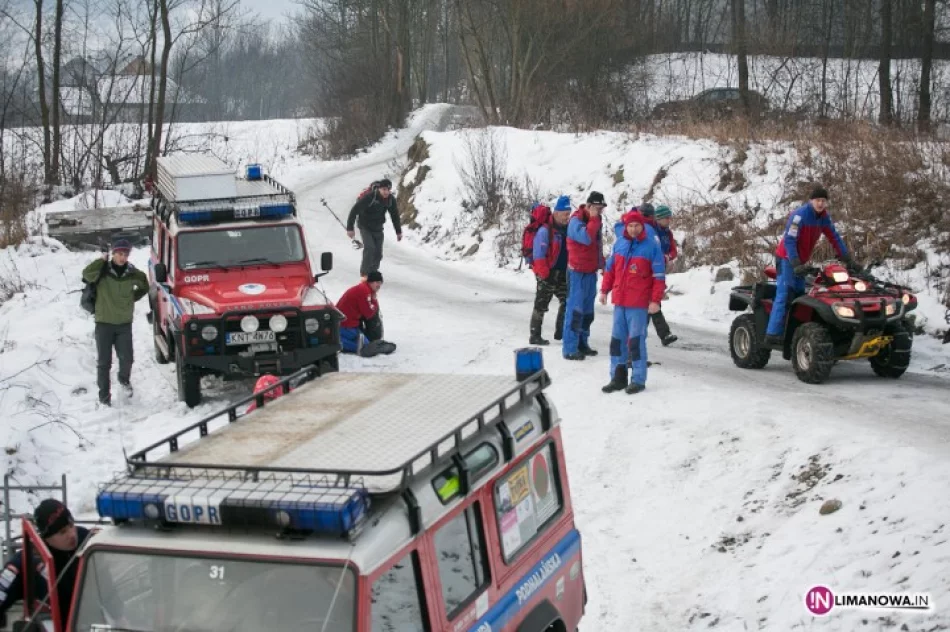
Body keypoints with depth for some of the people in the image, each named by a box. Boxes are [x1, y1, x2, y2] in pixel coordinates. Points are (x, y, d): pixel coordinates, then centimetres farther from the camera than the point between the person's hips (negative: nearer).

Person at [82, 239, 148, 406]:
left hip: (124, 323, 2)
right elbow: (87, 274, -29)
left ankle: (124, 379, 35)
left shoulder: (133, 273, -1)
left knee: (127, 358, 3)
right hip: (104, 323, -2)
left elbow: (144, 287, 19)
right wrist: (102, 260, -21)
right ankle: (104, 395, 11)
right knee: (104, 362, 1)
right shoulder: (103, 270, -8)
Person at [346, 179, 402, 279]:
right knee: (369, 248, -22)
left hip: (378, 228, 5)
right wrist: (350, 228, -22)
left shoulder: (391, 199, -11)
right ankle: (364, 274, -13)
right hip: (365, 226, -5)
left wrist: (398, 231, 9)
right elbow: (354, 210, -23)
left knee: (378, 253, 2)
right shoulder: (369, 196, -27)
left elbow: (395, 215, 6)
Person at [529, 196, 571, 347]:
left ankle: (560, 332, 23)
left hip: (563, 274, 7)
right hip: (548, 275, -7)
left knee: (566, 302, 11)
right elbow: (539, 254, -16)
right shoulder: (545, 231, -13)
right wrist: (544, 273, -19)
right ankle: (535, 336, 6)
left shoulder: (567, 229, 9)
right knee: (541, 305, 0)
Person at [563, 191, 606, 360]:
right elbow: (586, 238, -31)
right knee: (576, 310, -11)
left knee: (588, 311, 12)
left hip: (591, 272, 9)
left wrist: (602, 264, 15)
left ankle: (582, 343, 20)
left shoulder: (594, 221, 12)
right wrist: (594, 218, -22)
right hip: (578, 272, -9)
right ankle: (570, 348, -10)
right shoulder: (576, 221, -14)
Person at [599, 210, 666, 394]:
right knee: (617, 339, 9)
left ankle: (638, 380, 4)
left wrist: (655, 300, -11)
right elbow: (610, 268, 17)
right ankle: (618, 377, 17)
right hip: (619, 301, 5)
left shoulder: (652, 245, -7)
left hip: (639, 303, -5)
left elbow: (659, 276, -7)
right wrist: (604, 290, 15)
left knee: (636, 340, -4)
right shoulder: (619, 243, 7)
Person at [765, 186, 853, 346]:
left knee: (799, 295, 7)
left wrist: (848, 260, -3)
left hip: (800, 260, 9)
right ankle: (773, 335, -21)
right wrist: (795, 264, -33)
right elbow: (789, 240, -25)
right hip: (787, 258, -9)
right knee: (784, 295, -16)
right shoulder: (800, 215, -21)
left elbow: (835, 238, 5)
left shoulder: (823, 217, 2)